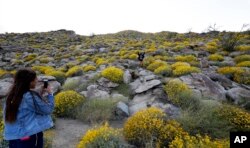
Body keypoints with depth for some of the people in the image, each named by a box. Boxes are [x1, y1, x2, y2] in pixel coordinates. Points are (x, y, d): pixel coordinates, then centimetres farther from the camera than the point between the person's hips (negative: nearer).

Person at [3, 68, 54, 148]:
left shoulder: (12, 96, -1)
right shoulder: (31, 96, -22)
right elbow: (48, 109, -13)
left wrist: (40, 94, 4)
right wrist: (50, 94, -3)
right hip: (30, 137, -6)